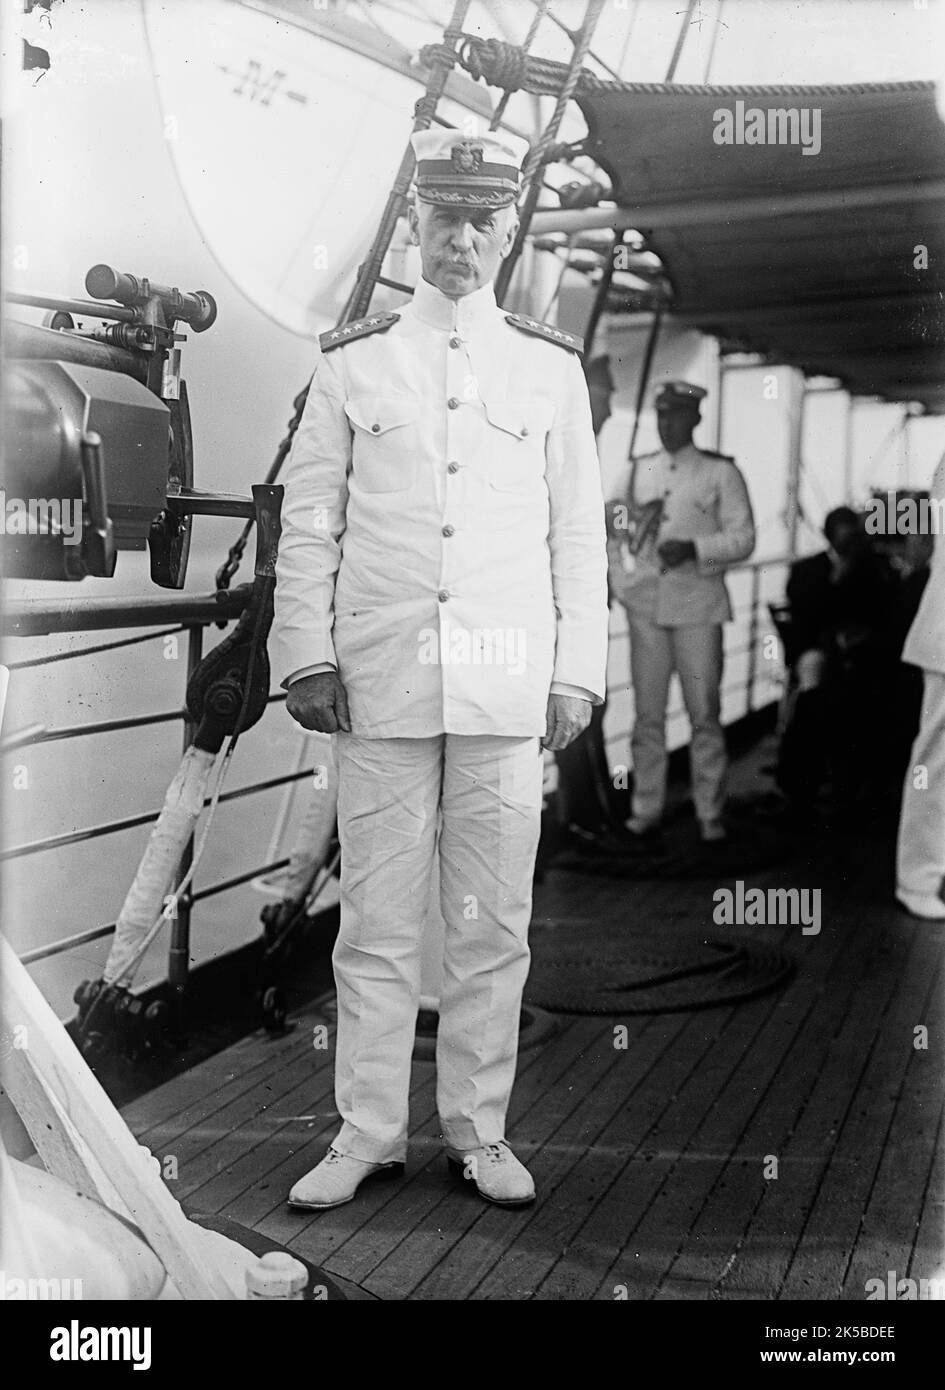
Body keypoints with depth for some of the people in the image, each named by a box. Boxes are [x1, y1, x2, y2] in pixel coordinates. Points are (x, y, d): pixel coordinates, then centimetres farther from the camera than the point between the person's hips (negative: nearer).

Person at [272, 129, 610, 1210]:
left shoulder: (551, 368, 9)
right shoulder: (353, 361, 7)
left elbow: (580, 535, 8)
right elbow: (307, 522, 7)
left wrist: (577, 675, 3)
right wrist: (307, 659, 0)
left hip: (507, 692, 1)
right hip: (382, 686, 0)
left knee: (493, 924, 6)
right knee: (376, 920, 5)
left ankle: (479, 1131, 21)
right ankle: (367, 1134, 19)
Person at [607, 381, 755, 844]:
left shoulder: (720, 472, 4)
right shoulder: (636, 470, 13)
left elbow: (742, 537, -1)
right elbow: (614, 532, 17)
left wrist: (694, 548, -15)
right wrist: (622, 581, 4)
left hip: (698, 601, -2)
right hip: (645, 602, 3)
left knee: (704, 711, -2)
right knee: (647, 711, 4)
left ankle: (710, 814, 6)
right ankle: (646, 810, 11)